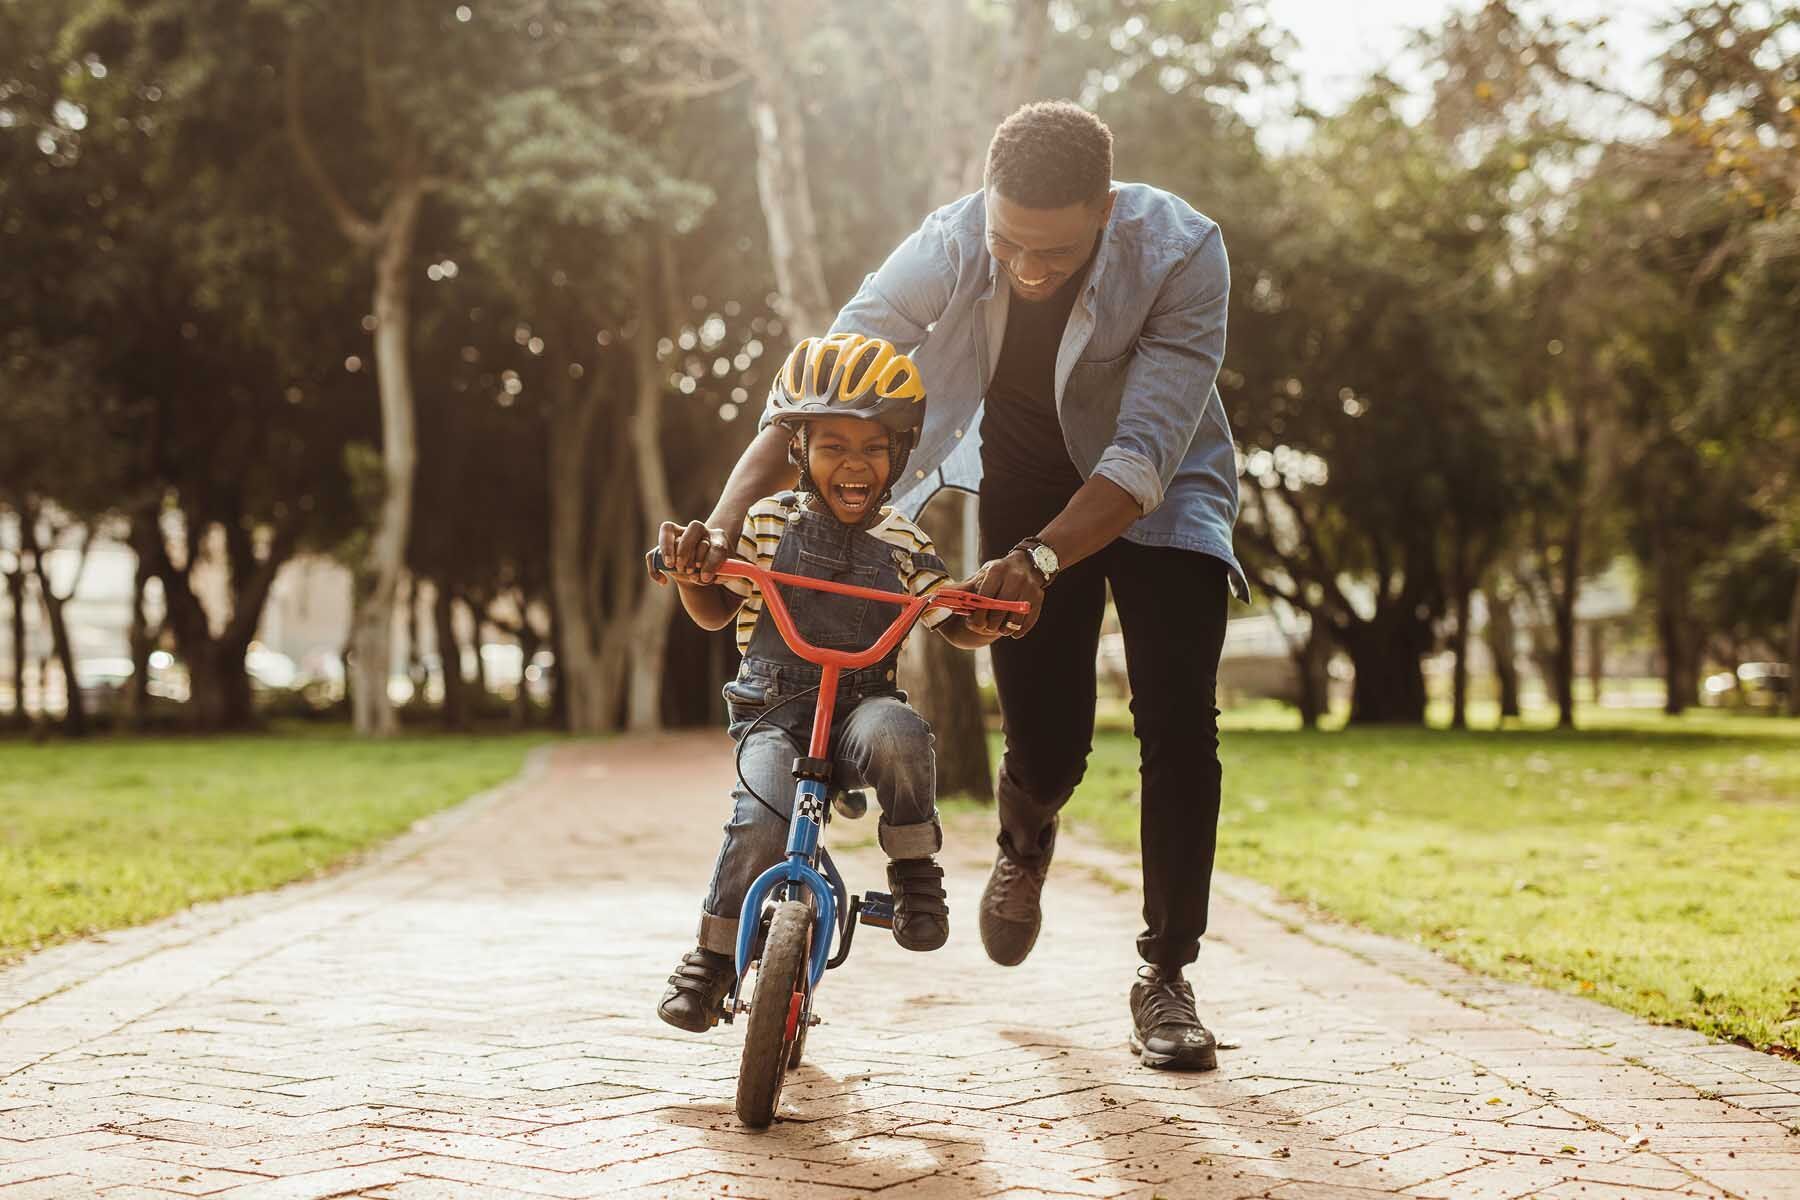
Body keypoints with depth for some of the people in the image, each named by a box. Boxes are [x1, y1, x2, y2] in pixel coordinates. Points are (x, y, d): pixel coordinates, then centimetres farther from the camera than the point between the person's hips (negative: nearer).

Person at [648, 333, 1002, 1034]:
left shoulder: (902, 545, 4)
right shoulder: (768, 524, 2)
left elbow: (957, 627, 11)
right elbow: (714, 613, 9)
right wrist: (690, 571, -12)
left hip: (863, 705, 1)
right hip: (774, 711, 0)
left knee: (896, 735, -36)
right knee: (761, 821, -27)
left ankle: (915, 871, -13)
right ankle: (714, 954, -4)